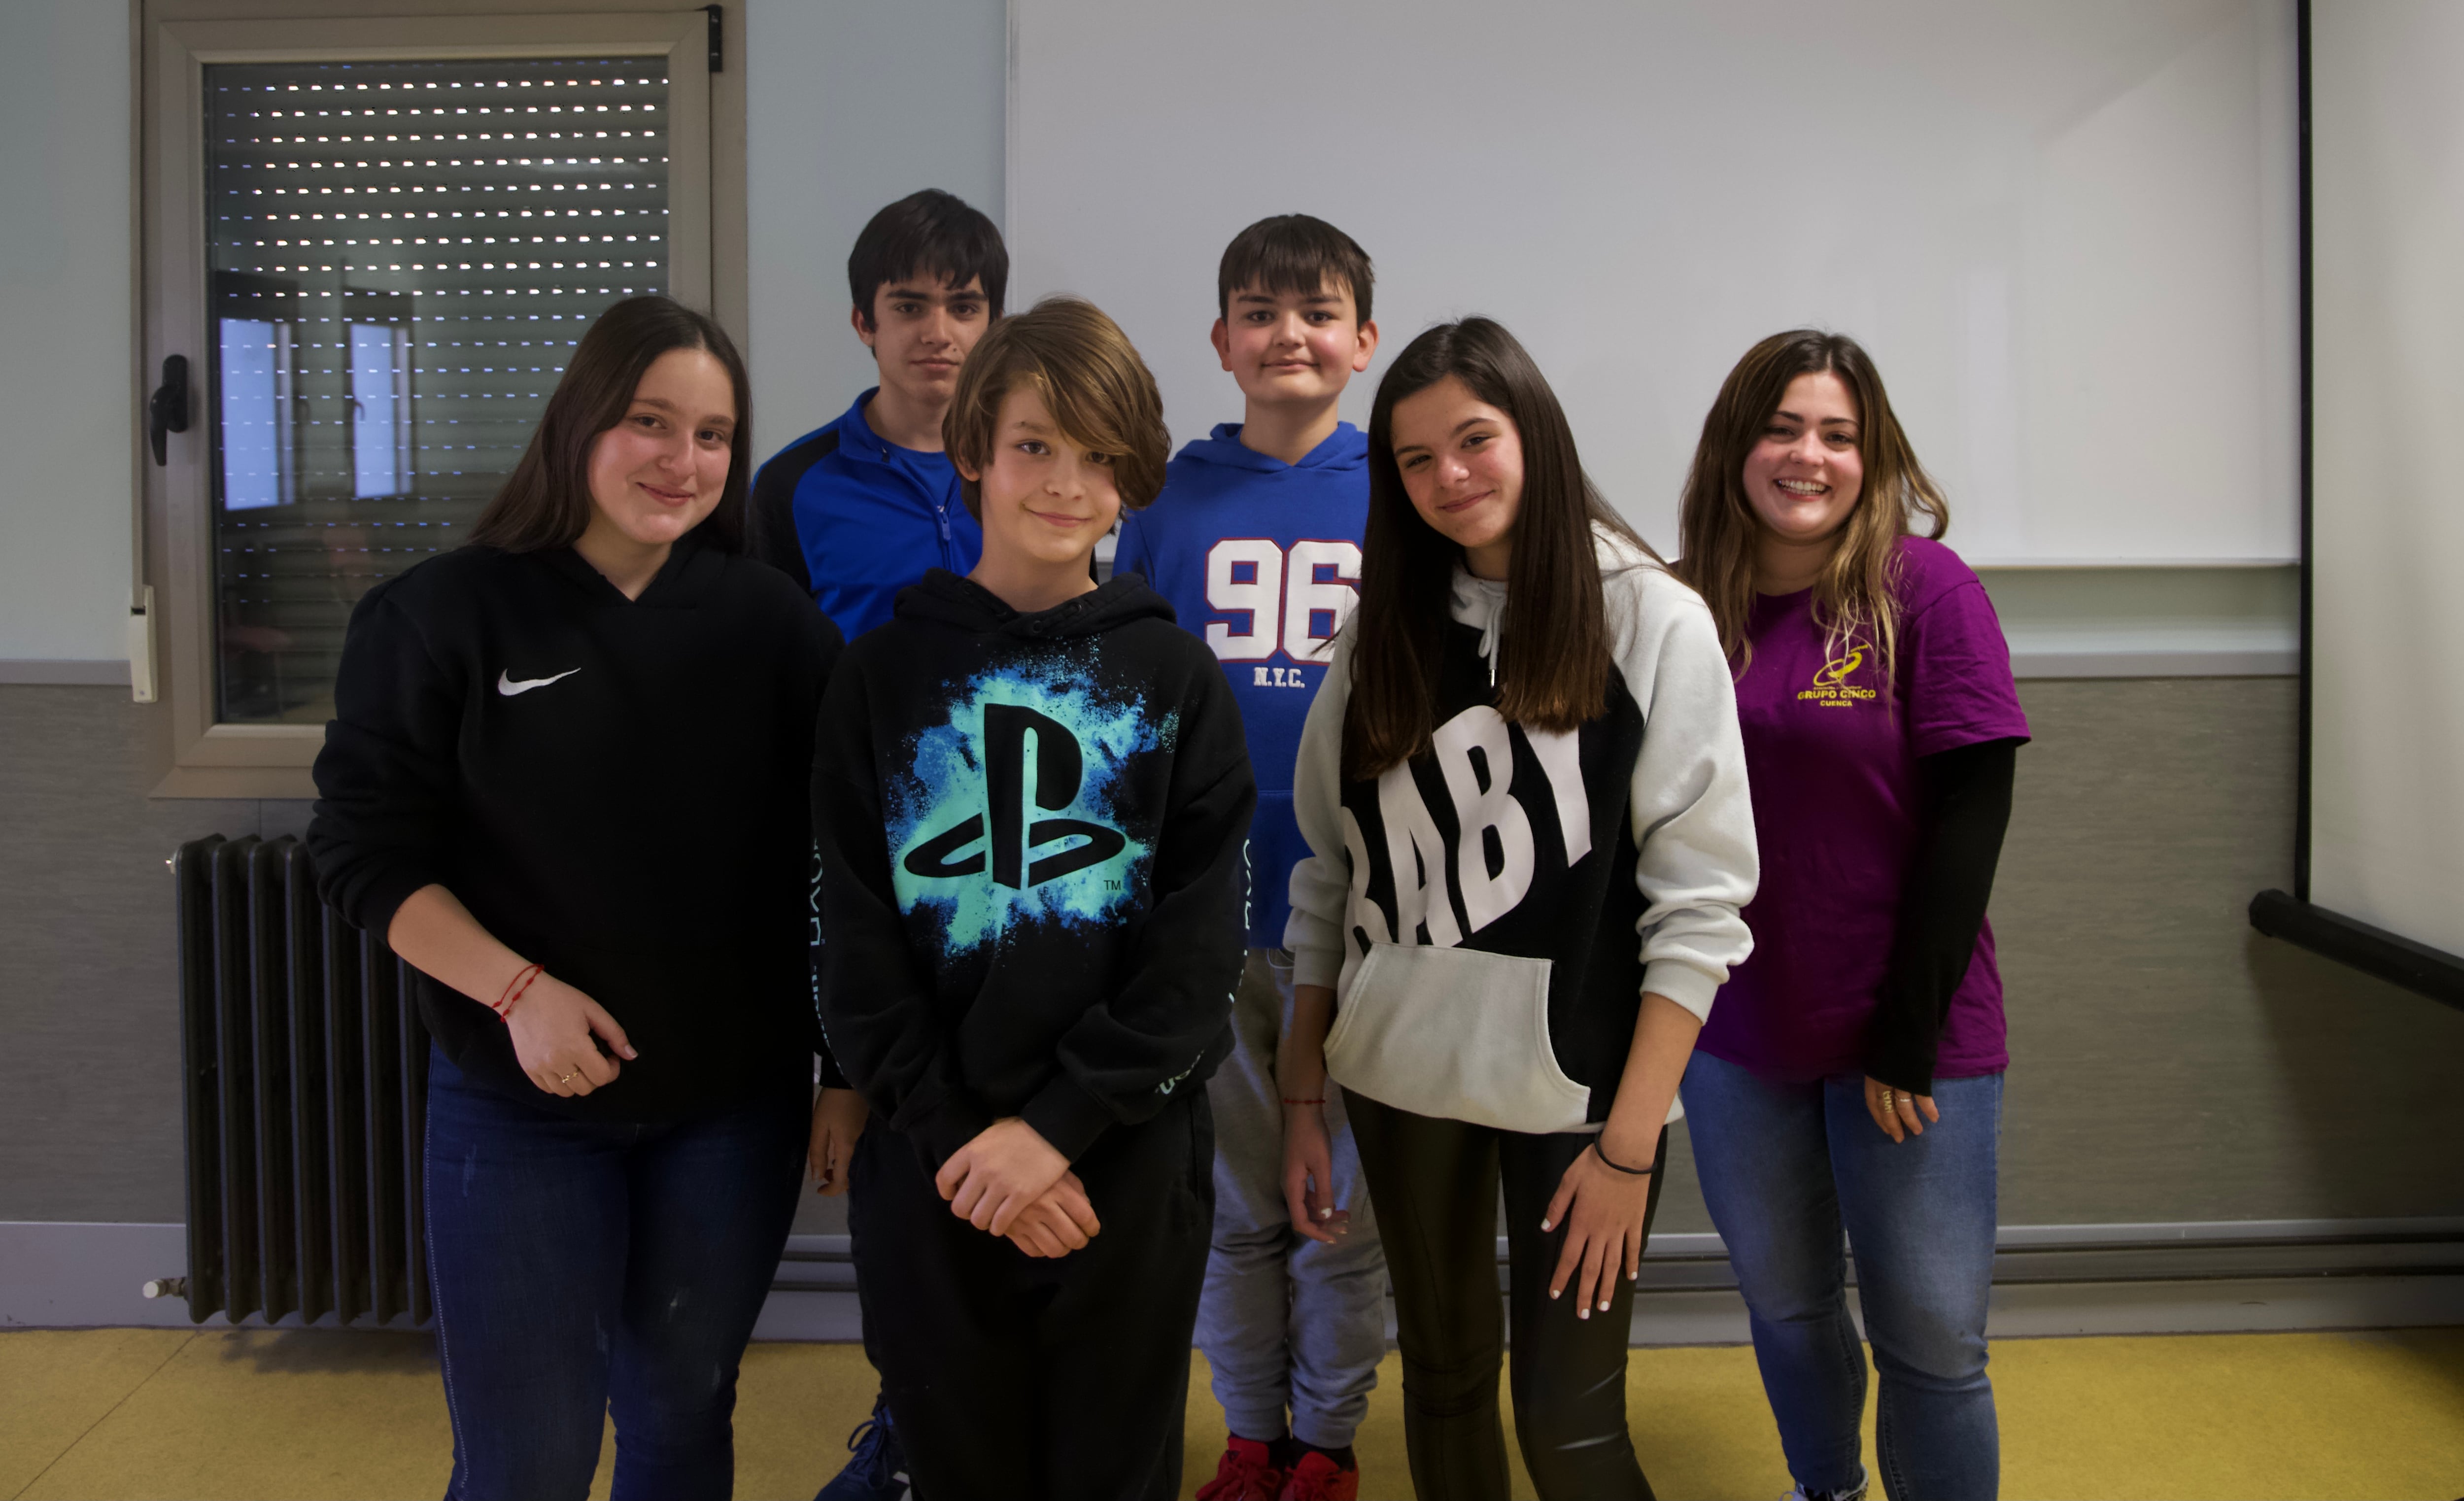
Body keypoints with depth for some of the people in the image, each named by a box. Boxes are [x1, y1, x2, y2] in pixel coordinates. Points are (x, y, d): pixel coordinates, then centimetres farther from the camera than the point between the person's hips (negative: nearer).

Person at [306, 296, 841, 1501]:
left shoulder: (770, 622, -1)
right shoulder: (444, 616, -6)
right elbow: (366, 847, -6)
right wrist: (518, 990, -17)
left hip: (734, 1103, 2)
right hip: (519, 1104, -2)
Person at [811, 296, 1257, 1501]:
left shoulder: (1176, 680, 2)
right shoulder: (884, 675, 3)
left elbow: (1199, 951, -4)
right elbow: (853, 943, -1)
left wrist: (1055, 1126, -13)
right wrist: (954, 1139, -10)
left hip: (1128, 1166, 0)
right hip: (927, 1174, 0)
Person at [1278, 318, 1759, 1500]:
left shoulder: (1652, 622, -7)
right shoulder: (1384, 633, 6)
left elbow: (1701, 902, -10)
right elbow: (1329, 878, 9)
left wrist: (1630, 1144, -13)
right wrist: (1302, 1095, 6)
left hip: (1576, 1086, -3)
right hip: (1402, 1080, 4)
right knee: (1444, 1376, 15)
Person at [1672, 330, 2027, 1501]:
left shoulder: (1924, 590, -8)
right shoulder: (1691, 609, 2)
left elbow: (1969, 815, -11)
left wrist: (1908, 1034, -13)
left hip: (1908, 1040, -3)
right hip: (1737, 1033, 4)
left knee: (1929, 1338, 2)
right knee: (1784, 1305, 17)